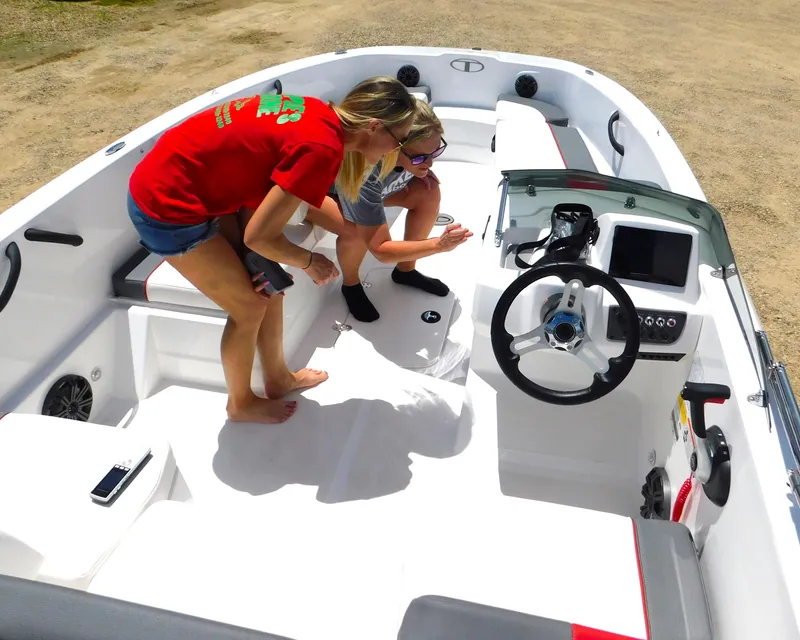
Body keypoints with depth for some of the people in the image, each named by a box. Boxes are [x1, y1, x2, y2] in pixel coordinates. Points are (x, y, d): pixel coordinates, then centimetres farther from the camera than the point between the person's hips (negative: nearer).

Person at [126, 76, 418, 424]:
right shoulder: (322, 148, -27)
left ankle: (278, 377, 36)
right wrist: (309, 262, -5)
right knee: (250, 305, 4)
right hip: (167, 205, -8)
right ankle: (241, 403, 29)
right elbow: (258, 236, -23)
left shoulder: (318, 113, -1)